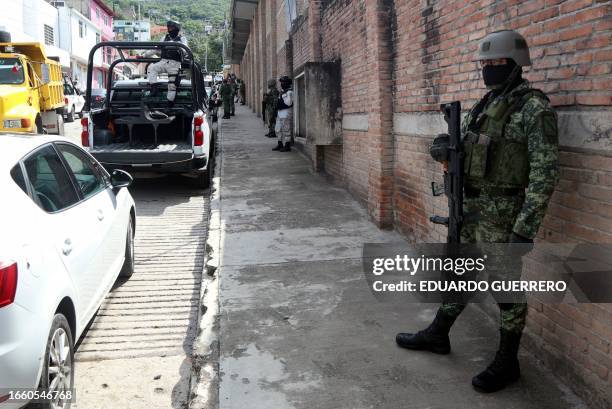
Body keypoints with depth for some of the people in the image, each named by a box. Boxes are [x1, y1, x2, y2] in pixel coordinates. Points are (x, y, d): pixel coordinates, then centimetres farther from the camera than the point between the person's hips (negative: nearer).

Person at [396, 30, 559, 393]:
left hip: (503, 214, -8)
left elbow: (545, 173, -19)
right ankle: (437, 335, 36)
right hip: (469, 209, 8)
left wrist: (526, 228, -22)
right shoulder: (484, 106, 12)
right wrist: (443, 147, -9)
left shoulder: (535, 108, -14)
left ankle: (507, 363, 20)